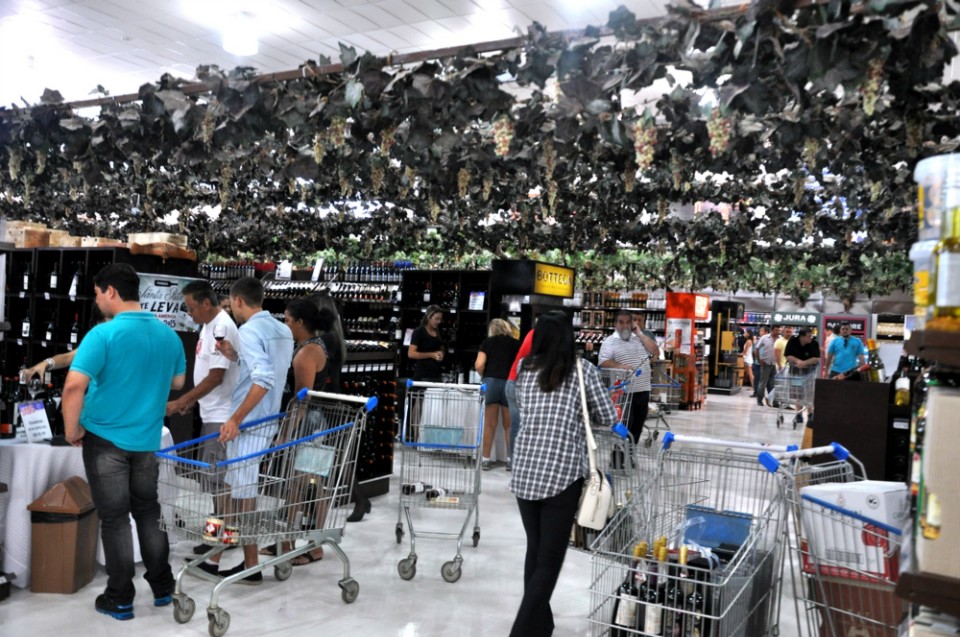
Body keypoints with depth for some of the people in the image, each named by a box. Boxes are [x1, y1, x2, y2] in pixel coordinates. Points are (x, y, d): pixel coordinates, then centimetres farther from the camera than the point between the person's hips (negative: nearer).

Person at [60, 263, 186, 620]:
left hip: (105, 438, -5)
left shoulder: (104, 334, -17)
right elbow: (178, 382, 15)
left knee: (114, 518, 5)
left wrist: (72, 430, -10)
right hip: (147, 439, 5)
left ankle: (120, 600, 15)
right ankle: (163, 587, 25)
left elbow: (74, 385, -24)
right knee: (148, 512, 18)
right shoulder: (168, 335, 2)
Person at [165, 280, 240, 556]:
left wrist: (179, 402, -19)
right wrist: (191, 400, 17)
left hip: (221, 416, -10)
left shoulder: (222, 328, -20)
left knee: (217, 477, -3)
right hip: (211, 413, 10)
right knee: (210, 473, 17)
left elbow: (215, 377, -23)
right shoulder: (209, 326, 11)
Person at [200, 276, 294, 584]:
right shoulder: (283, 330, 11)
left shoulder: (249, 330, -15)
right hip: (267, 420, 9)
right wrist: (236, 356, 12)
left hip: (248, 423, -9)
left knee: (243, 494, 0)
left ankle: (250, 566, 9)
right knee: (240, 490, 16)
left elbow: (264, 380, -27)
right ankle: (219, 556, 26)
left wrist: (236, 419, -25)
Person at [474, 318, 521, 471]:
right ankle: (511, 459, 10)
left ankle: (485, 459, 11)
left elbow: (479, 365, 1)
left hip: (491, 382, 0)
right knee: (510, 425, 10)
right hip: (510, 384, 0)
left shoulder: (487, 342, 13)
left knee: (489, 424, 8)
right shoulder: (516, 343, 14)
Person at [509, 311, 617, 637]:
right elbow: (608, 418, 4)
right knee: (550, 559, 1)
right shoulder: (583, 370, -1)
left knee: (534, 550, 17)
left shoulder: (525, 368, 7)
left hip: (524, 470, 4)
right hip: (562, 473, -4)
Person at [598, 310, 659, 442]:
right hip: (623, 392, -6)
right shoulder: (610, 341, -2)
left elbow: (656, 352, 3)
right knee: (623, 426, -4)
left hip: (643, 390, 6)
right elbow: (603, 362, -13)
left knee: (637, 427, 12)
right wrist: (620, 366, -30)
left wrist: (640, 333, 1)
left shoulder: (640, 339, 15)